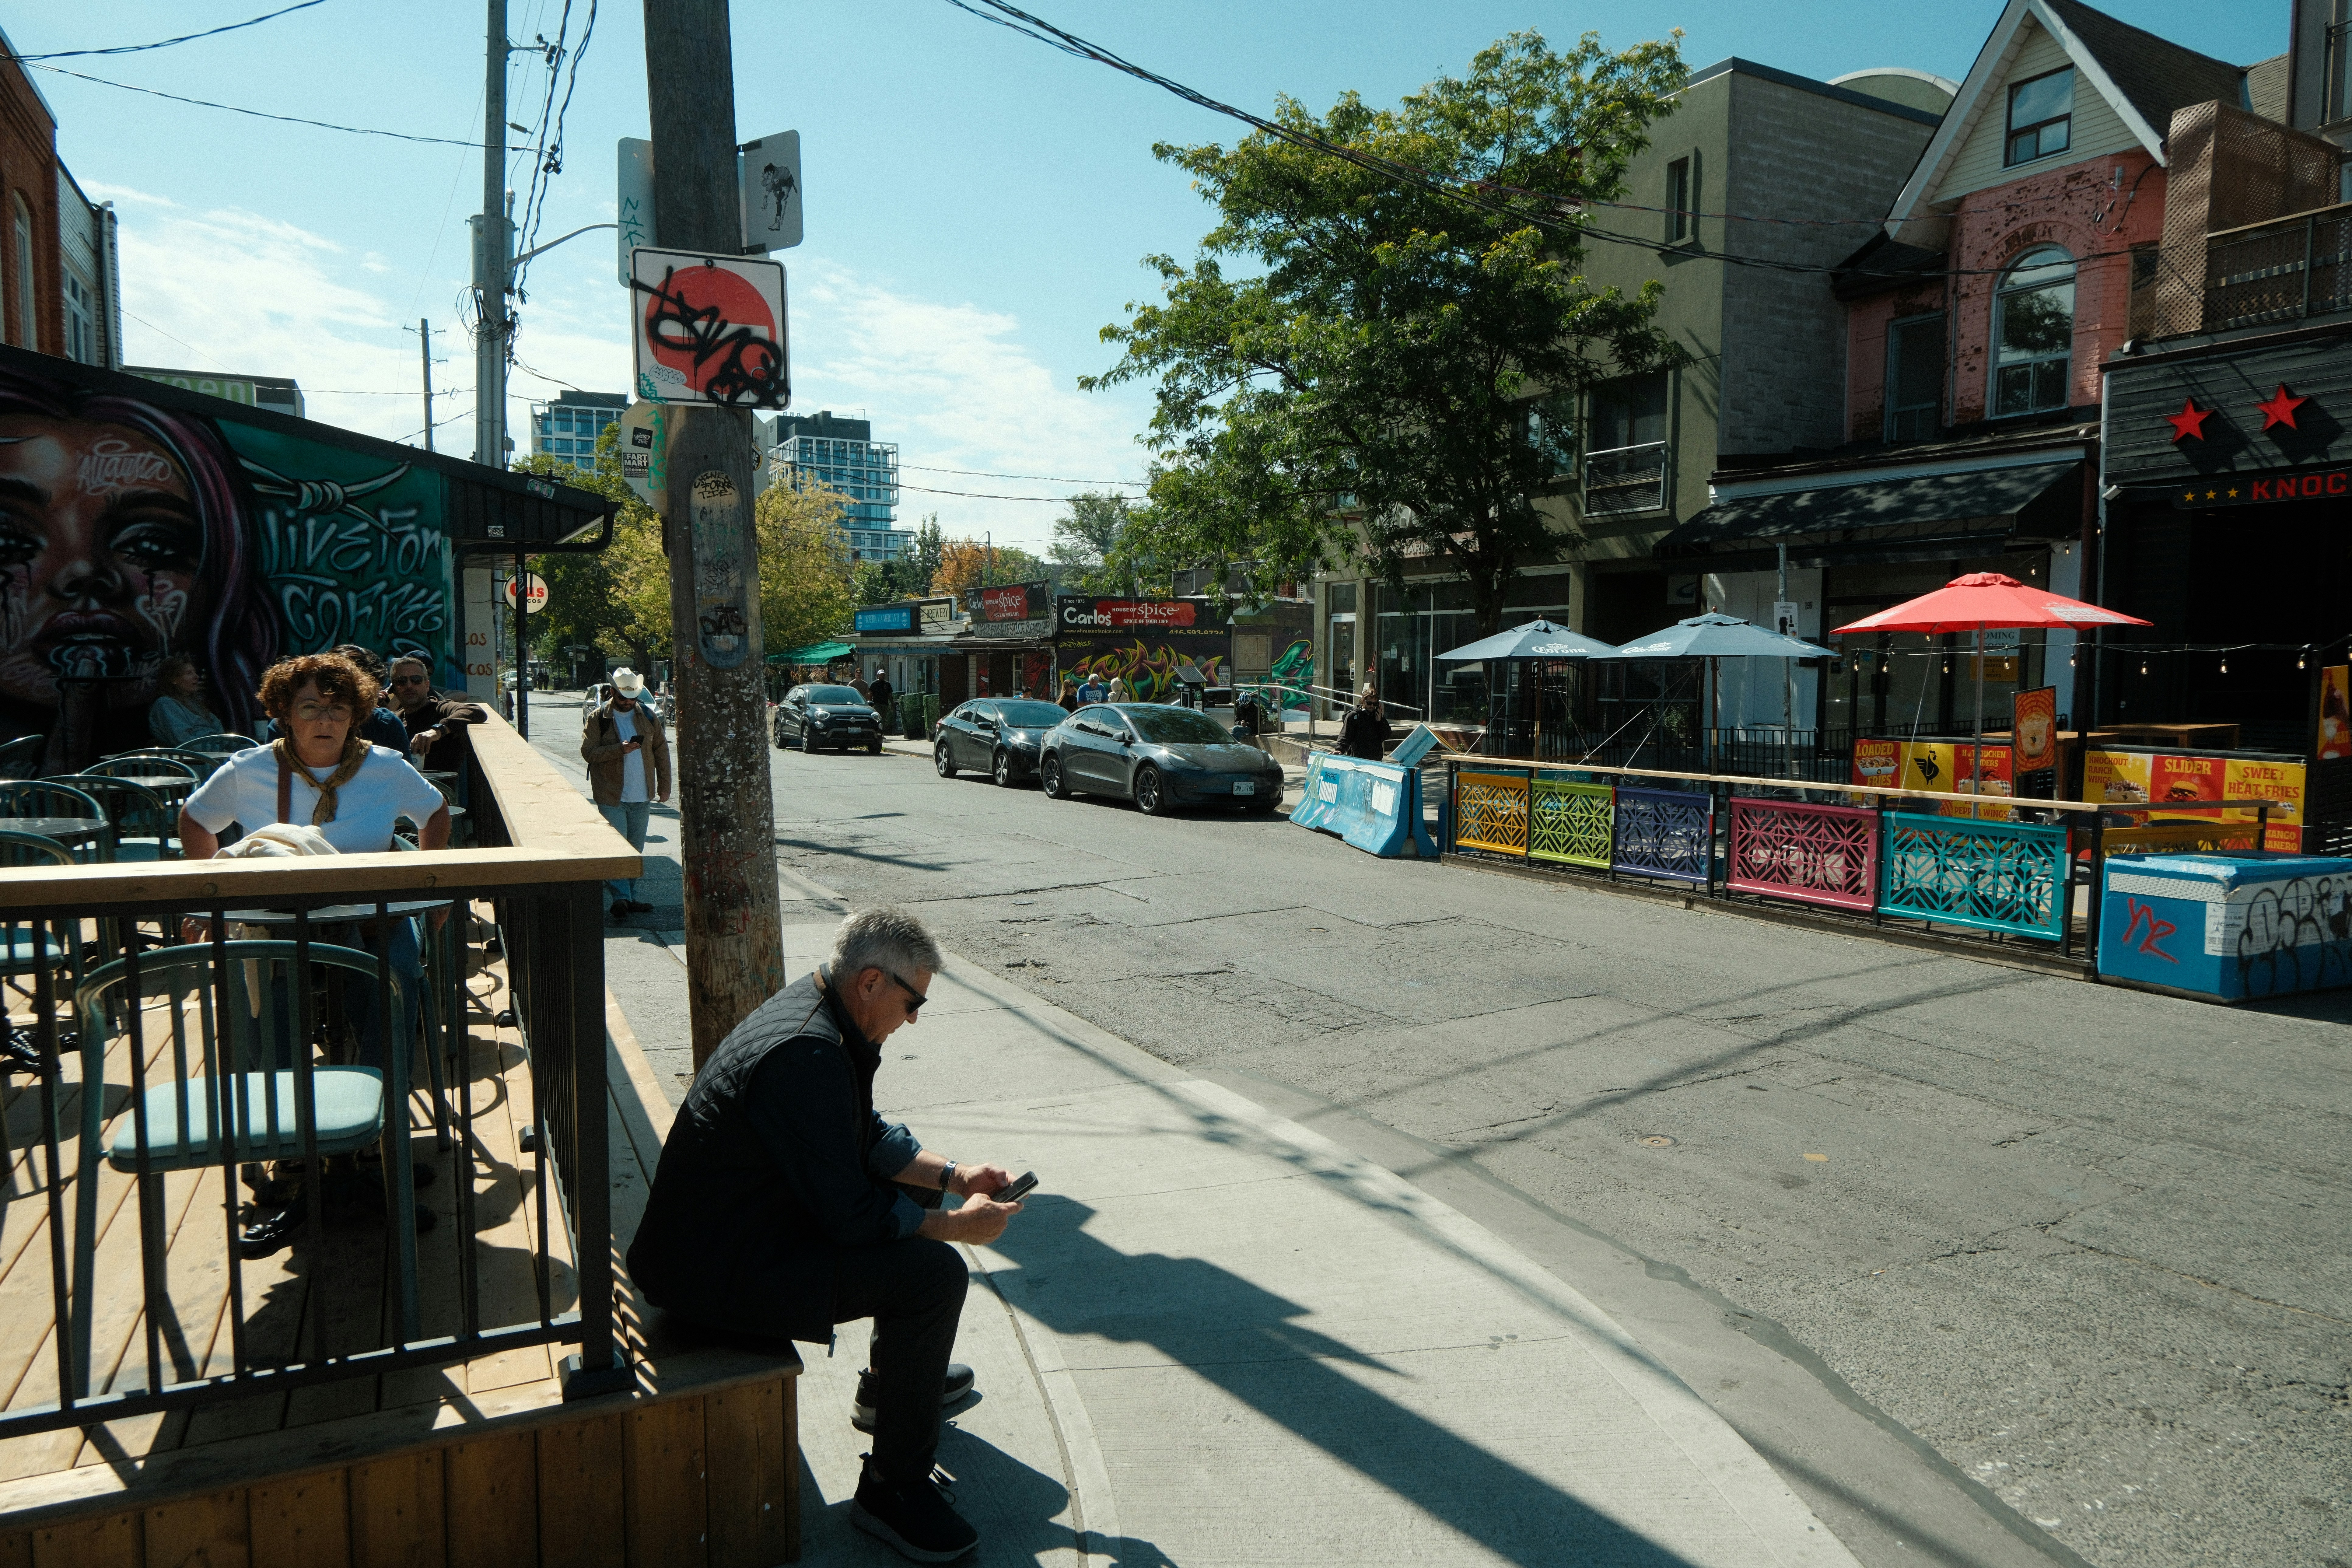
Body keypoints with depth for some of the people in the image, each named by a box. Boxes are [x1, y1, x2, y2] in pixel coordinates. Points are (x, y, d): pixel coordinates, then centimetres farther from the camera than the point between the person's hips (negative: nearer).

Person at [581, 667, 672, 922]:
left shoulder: (647, 716, 7)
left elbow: (661, 749, 13)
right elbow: (588, 751, -9)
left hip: (642, 796, 4)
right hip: (611, 796, -4)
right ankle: (621, 897, -5)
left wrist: (664, 785, 9)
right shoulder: (598, 717, -4)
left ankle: (631, 896, 19)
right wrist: (620, 750, -22)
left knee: (636, 850, 10)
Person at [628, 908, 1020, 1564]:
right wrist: (960, 1226, -14)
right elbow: (852, 1216, -26)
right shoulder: (808, 1056, -30)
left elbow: (868, 1138, 14)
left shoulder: (815, 1008, 2)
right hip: (716, 1274, -11)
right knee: (932, 1274, -20)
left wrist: (953, 1175, 5)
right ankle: (892, 1489, -5)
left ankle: (889, 1385, 35)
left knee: (915, 1191, 21)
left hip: (744, 1221, 11)